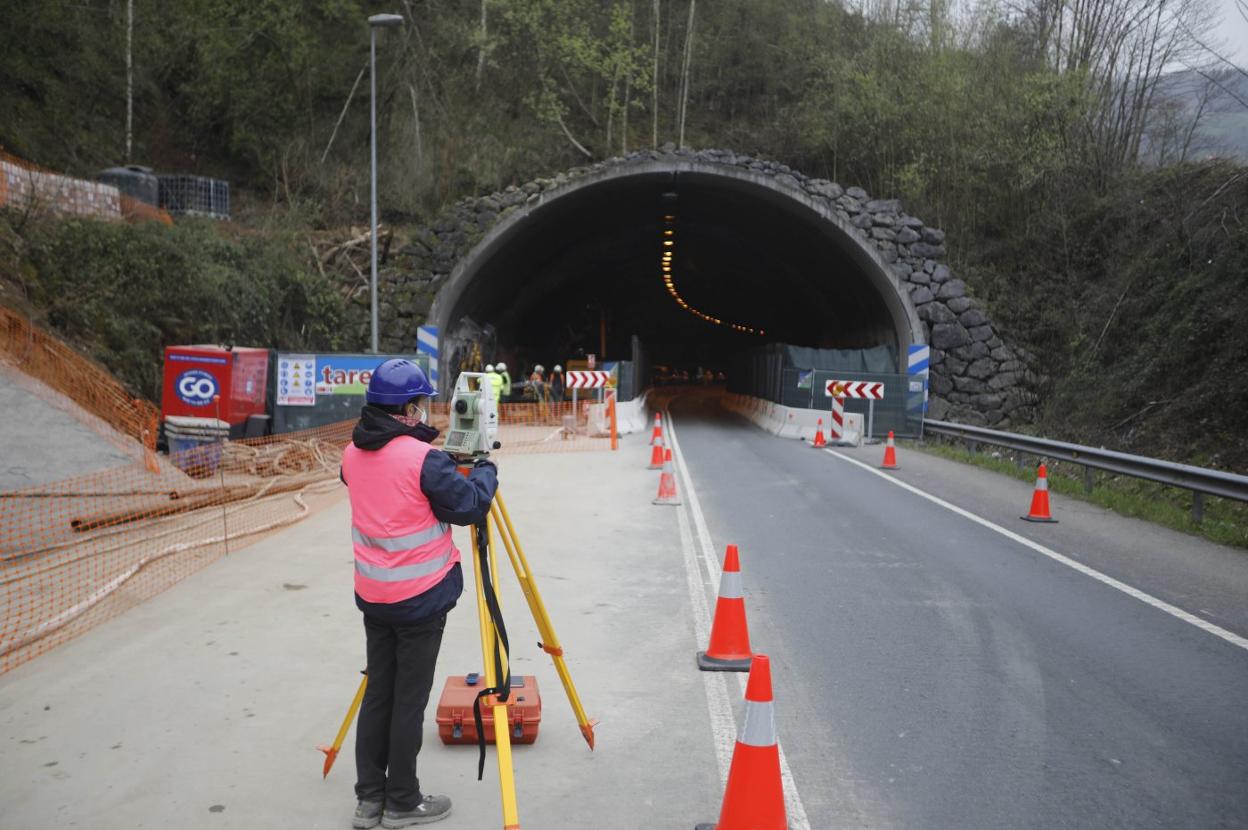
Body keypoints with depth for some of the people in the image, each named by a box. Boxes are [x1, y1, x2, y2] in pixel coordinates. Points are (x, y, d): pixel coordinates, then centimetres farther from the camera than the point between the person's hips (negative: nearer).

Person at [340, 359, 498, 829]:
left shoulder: (353, 454, 2)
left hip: (373, 595, 6)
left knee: (377, 695, 14)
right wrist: (486, 469, 3)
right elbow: (471, 507, -14)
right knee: (409, 702, 4)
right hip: (420, 598, -6)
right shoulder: (423, 458, -19)